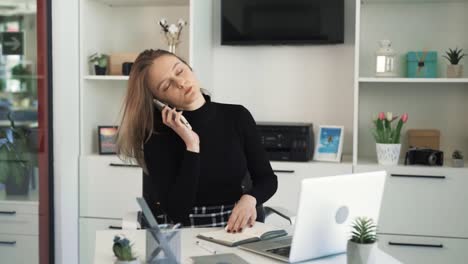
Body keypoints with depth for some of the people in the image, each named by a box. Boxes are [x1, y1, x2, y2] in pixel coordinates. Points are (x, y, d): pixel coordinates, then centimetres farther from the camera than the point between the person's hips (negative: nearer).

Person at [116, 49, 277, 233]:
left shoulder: (238, 117, 2)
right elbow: (176, 210, -13)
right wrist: (191, 146, -17)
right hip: (185, 233, -3)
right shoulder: (157, 136, -7)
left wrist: (249, 199, -13)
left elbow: (267, 178, 7)